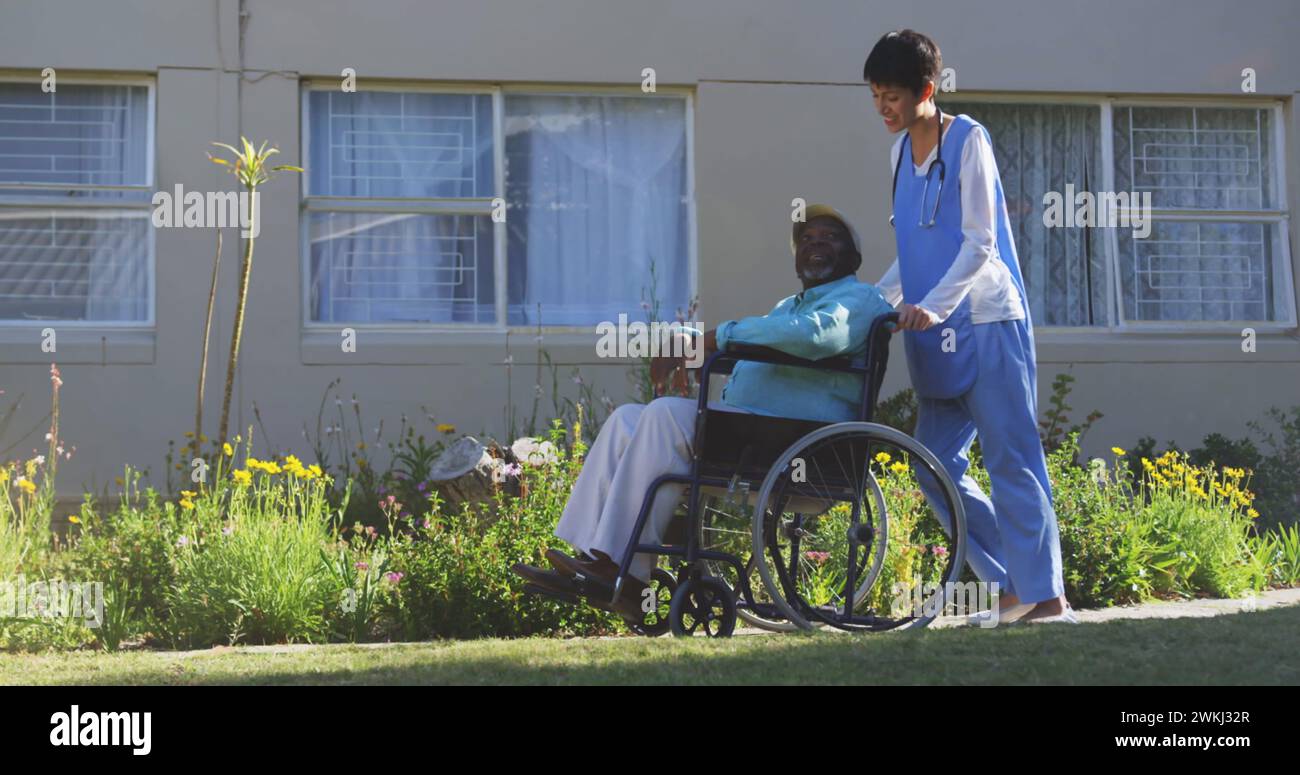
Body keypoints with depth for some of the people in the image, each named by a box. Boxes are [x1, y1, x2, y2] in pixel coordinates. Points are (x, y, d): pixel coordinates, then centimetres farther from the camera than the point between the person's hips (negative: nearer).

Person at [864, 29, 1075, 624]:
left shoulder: (967, 140, -7)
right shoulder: (900, 151, 14)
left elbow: (979, 242, -13)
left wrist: (932, 306, -24)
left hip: (986, 324, -8)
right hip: (937, 334, 8)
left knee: (1010, 461, -8)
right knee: (937, 470, 3)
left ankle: (1046, 596, -6)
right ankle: (1014, 585, 10)